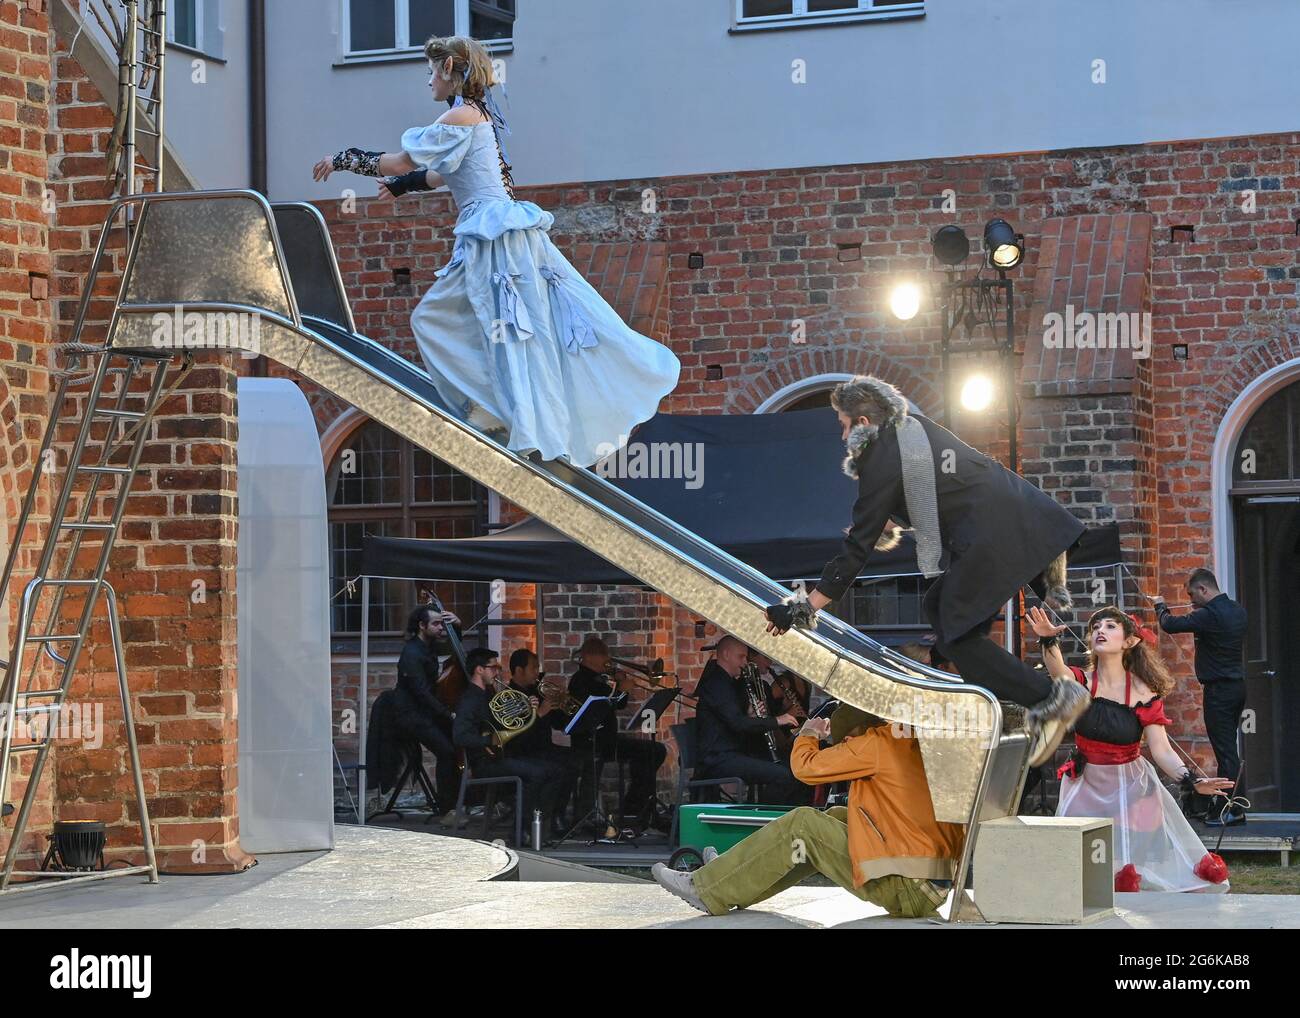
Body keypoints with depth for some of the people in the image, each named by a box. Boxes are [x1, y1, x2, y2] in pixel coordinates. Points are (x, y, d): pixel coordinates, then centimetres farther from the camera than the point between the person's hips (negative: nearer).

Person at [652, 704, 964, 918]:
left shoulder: (876, 743, -9)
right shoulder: (919, 743, 14)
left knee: (803, 825, 1)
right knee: (836, 817, 21)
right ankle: (737, 875, 28)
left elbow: (806, 766, -1)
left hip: (904, 891, -9)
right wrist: (831, 733, 24)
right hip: (934, 889, 9)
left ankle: (708, 890, 8)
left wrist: (809, 734, 19)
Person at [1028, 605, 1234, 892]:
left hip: (1130, 790, -1)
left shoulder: (1144, 693, -9)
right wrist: (1049, 641, -54)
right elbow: (1059, 671, -31)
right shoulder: (1082, 682, -7)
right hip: (1087, 790, 1)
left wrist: (1191, 780, -31)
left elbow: (1162, 750, -12)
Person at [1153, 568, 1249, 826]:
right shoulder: (1237, 611, 9)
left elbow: (1170, 625, -19)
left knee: (1226, 750, -6)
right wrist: (1199, 610, 17)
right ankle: (1221, 806, 19)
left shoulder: (1209, 615, -19)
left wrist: (1161, 606, 1)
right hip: (1238, 686, 9)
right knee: (1227, 748, 13)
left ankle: (1231, 810, -5)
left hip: (1219, 689, -9)